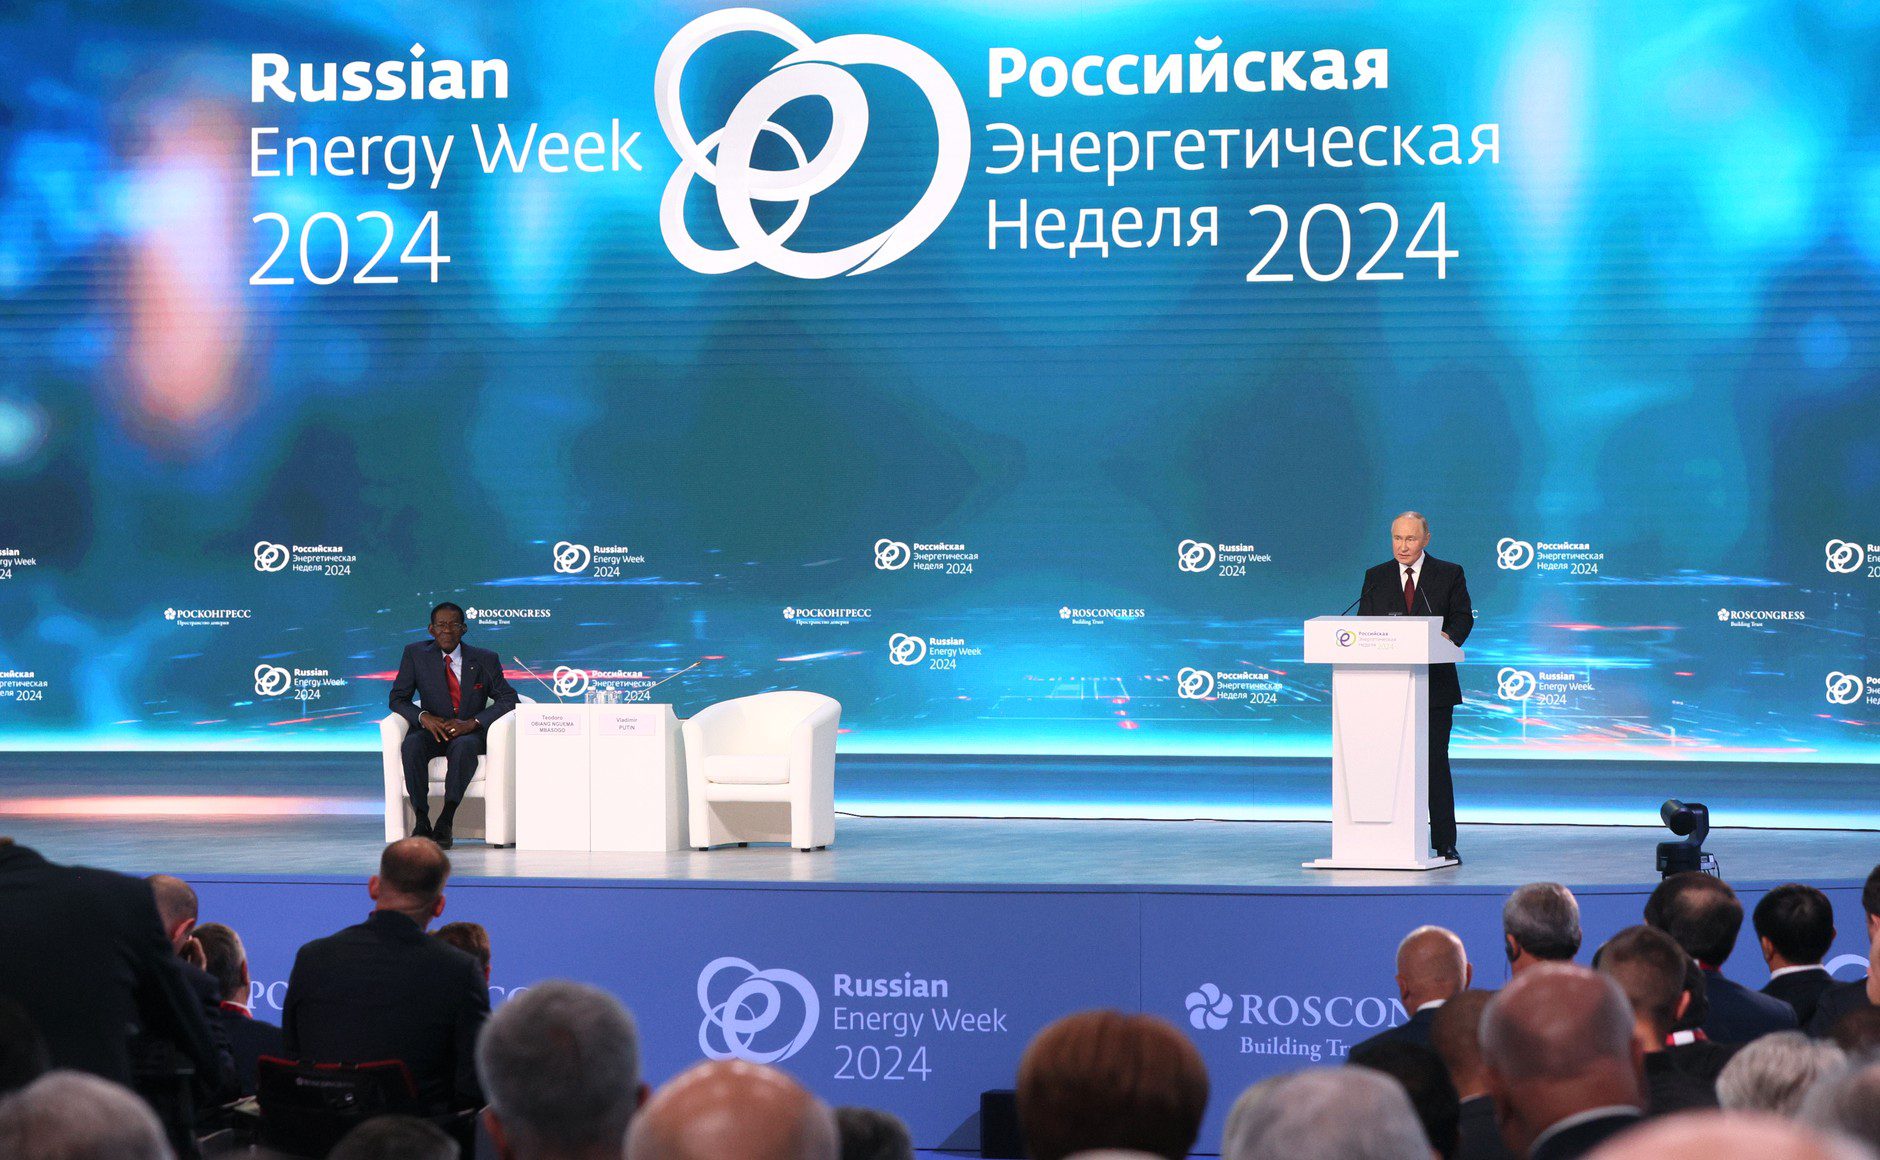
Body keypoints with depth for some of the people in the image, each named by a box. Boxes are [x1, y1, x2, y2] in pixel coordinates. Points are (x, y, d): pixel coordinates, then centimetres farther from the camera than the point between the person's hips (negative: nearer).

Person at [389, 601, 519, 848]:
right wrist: (424, 717, -17)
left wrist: (471, 723, -17)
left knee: (464, 745, -38)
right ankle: (421, 822, -35)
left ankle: (445, 823, -41)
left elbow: (507, 699, -1)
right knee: (411, 745, -34)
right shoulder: (415, 654, 6)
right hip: (433, 732, 1)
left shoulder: (485, 659, 4)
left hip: (469, 733, -1)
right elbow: (398, 698, 5)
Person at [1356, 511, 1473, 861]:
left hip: (1435, 683, -2)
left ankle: (1444, 843, 1)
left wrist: (1448, 637, -18)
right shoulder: (1376, 577, 12)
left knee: (1436, 762, -2)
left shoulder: (1449, 574, 7)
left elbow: (1463, 617, 3)